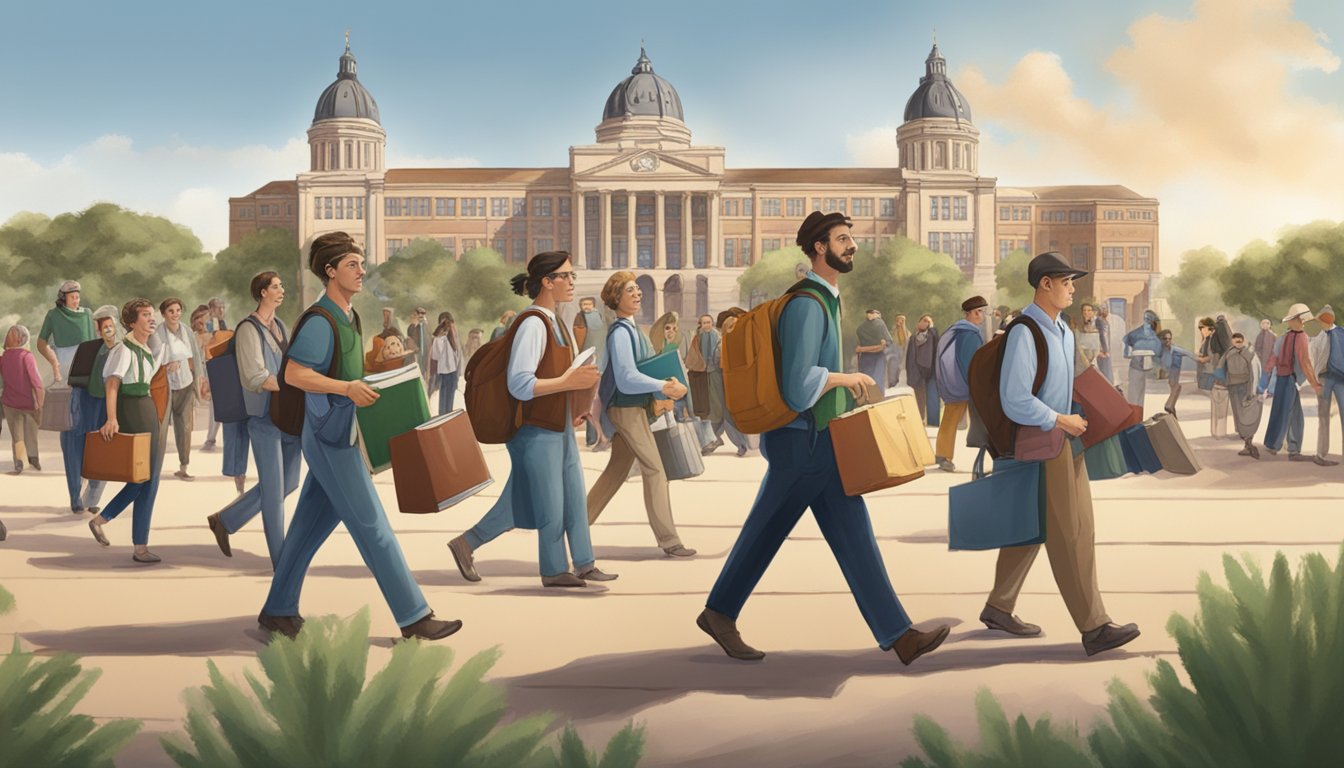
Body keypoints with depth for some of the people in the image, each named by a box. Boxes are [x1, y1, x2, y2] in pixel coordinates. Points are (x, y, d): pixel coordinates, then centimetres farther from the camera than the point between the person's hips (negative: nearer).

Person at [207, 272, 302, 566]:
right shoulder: (249, 329, -10)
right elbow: (256, 377, -19)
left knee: (289, 482, 13)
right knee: (274, 487, -2)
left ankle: (225, 520, 28)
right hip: (264, 417, -8)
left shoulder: (280, 326, 13)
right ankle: (281, 559, 7)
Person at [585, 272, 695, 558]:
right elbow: (627, 378, -23)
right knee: (655, 471, -7)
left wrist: (663, 385, 6)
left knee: (617, 470, 16)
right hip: (627, 408, -10)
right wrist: (665, 387, -23)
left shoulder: (630, 329, 11)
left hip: (633, 407, 10)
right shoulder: (620, 332, -17)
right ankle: (668, 540, -4)